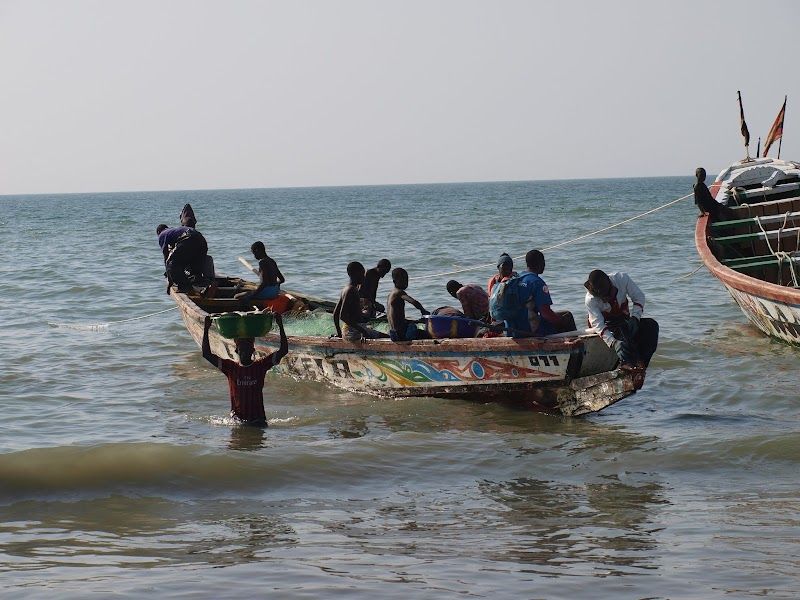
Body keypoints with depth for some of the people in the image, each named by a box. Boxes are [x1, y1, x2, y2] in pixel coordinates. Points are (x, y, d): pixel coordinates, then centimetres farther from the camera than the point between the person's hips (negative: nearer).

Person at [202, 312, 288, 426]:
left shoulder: (260, 366, 2)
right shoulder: (231, 367, 2)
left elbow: (283, 351, -3)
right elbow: (207, 354, -2)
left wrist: (280, 326, -11)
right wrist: (206, 329, -9)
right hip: (237, 417, 0)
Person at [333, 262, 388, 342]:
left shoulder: (345, 289, 15)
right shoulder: (351, 290, -14)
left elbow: (335, 313, 21)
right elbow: (342, 316, -23)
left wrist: (339, 333, 27)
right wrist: (361, 330, -24)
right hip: (353, 331, -10)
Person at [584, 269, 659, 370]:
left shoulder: (622, 279, -18)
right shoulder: (590, 300, -23)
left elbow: (639, 297, -8)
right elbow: (598, 324, -29)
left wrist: (634, 318, -23)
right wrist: (612, 342, -43)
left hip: (625, 319, 4)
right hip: (606, 324, -4)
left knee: (652, 325, -20)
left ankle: (641, 362, -29)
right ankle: (626, 361, -44)